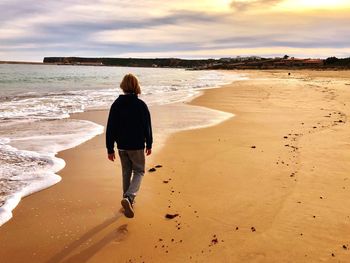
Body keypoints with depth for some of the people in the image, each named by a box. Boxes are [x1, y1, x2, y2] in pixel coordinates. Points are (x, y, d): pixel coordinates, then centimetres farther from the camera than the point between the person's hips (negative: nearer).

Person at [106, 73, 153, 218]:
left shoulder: (116, 105, -4)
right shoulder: (141, 105, -11)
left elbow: (110, 129, -2)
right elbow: (147, 126, -5)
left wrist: (110, 149, 4)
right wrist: (149, 144, 8)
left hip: (122, 146, 3)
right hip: (137, 146, -3)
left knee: (126, 172, 18)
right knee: (139, 172, 10)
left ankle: (128, 200, 27)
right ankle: (128, 197, -12)